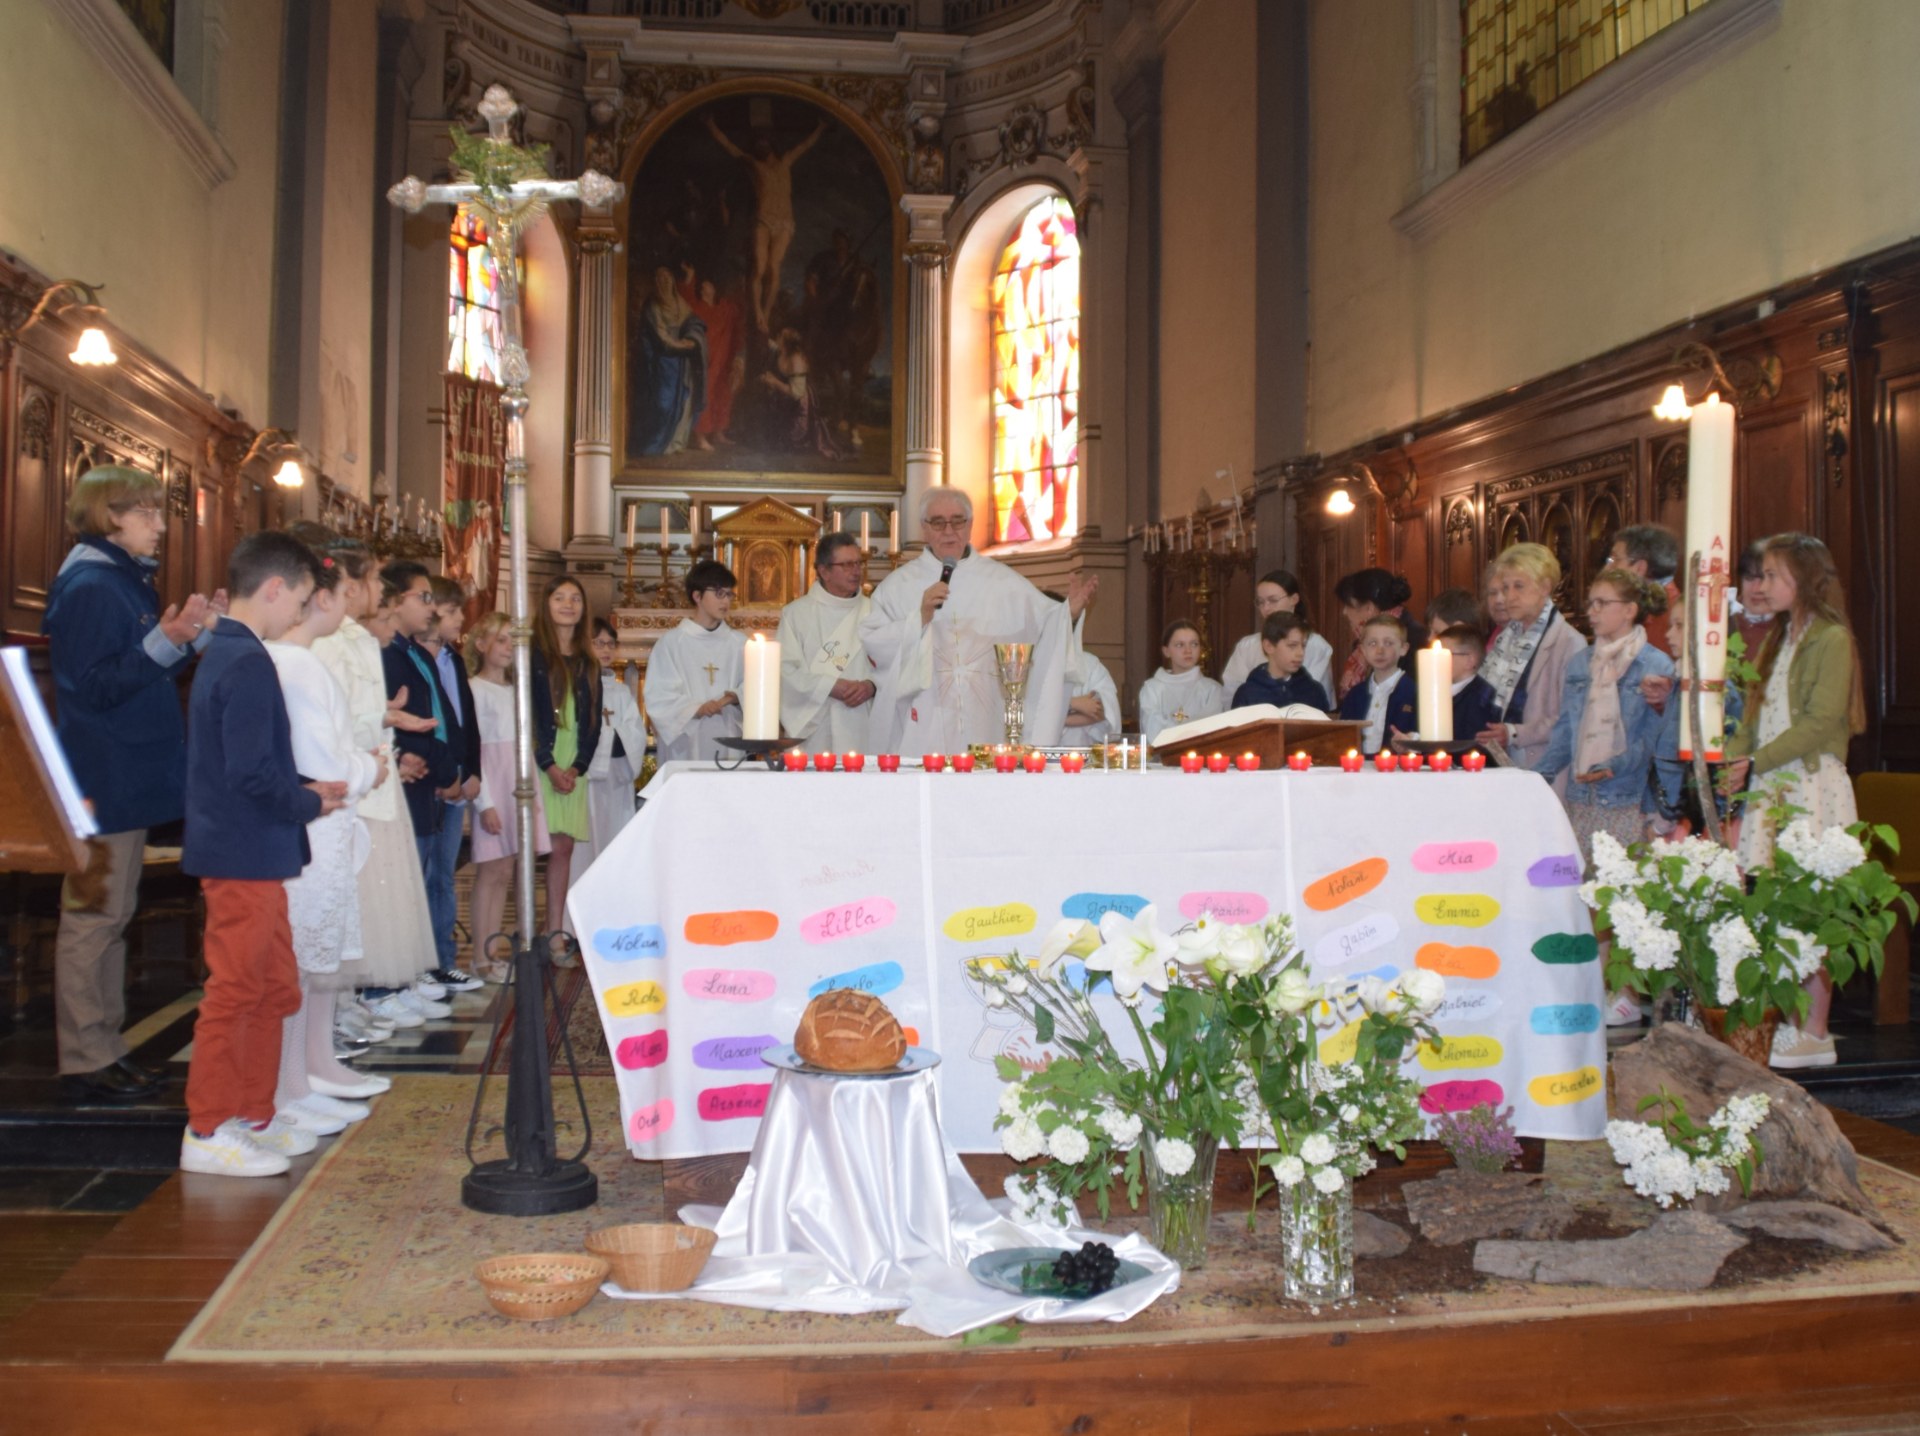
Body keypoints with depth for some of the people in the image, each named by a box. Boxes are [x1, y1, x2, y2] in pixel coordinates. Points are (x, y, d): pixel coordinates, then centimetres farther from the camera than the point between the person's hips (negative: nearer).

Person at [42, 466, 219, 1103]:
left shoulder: (126, 581, 17)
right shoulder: (90, 587, -14)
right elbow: (98, 685, -20)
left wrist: (198, 633, 8)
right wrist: (166, 639, -26)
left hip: (127, 780, 10)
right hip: (102, 782, -10)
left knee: (110, 914, 14)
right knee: (93, 917, -4)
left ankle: (105, 1048, 21)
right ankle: (84, 1060, 2)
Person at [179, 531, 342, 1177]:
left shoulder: (223, 654, 13)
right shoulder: (247, 664, -18)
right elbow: (252, 771, -23)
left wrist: (306, 787, 9)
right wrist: (309, 803, -8)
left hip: (249, 855, 10)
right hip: (246, 856, -10)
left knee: (274, 990, 16)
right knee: (234, 993, -1)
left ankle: (253, 1117, 25)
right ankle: (207, 1133, 8)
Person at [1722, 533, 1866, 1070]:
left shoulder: (1832, 639, -6)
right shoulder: (1776, 642, 19)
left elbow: (1821, 722, -14)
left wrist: (1757, 763, -16)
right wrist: (1735, 763, 0)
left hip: (1812, 785, -7)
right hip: (1768, 787, 7)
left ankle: (1815, 1032, 0)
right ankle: (1790, 1023, 7)